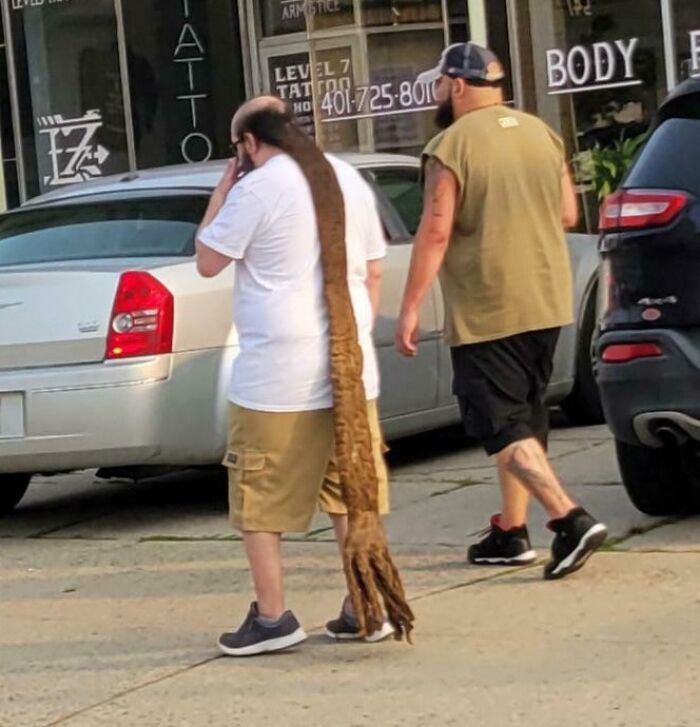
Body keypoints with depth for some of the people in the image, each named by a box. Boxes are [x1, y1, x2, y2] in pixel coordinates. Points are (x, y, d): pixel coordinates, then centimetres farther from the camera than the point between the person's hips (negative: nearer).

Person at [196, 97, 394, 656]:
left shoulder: (256, 190, -11)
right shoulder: (349, 179, 11)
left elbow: (208, 262, -3)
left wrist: (221, 192, 5)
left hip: (277, 377, -7)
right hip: (350, 368, 7)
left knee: (259, 499, 4)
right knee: (352, 491, 13)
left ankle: (271, 617, 5)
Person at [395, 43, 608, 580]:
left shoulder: (450, 147, -12)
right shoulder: (541, 134, 8)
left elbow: (435, 233, -16)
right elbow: (569, 215, 11)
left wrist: (410, 308, -12)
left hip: (485, 310, -7)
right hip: (547, 303, 7)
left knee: (503, 425, -4)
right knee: (525, 416, 17)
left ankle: (572, 520, -17)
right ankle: (512, 531, 21)